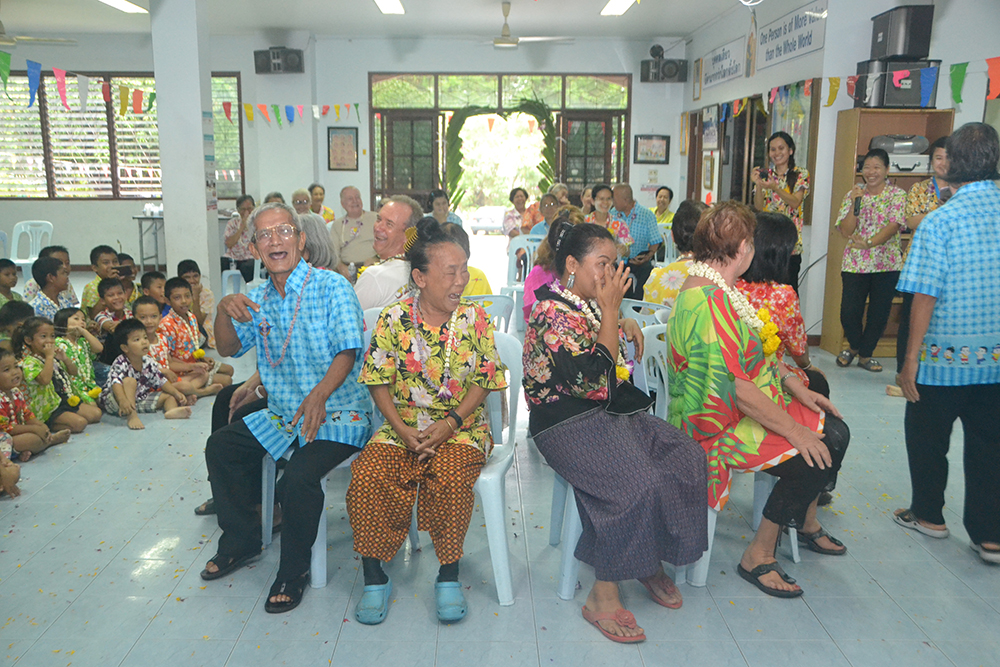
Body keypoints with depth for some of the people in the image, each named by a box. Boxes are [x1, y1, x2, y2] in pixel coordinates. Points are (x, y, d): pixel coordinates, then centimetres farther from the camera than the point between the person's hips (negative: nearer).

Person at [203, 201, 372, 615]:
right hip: (281, 414, 8)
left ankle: (294, 571, -3)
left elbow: (347, 351, -19)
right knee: (220, 447, 4)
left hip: (337, 414, -7)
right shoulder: (259, 298, 11)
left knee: (300, 476, -28)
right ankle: (242, 540, 23)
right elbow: (228, 349, 12)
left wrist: (319, 394, -37)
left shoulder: (331, 286, -10)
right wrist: (224, 311, -9)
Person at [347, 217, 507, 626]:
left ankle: (448, 576, -11)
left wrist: (450, 423, -15)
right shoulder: (394, 319, -1)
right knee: (367, 476, -25)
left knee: (450, 477, -32)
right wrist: (402, 429, -13)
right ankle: (375, 578, -6)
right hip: (403, 426, 1)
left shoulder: (475, 319, -1)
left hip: (462, 427, -1)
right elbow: (379, 382, 0)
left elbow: (483, 382, -1)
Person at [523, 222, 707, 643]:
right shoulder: (553, 313, -15)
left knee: (686, 458, -10)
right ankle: (603, 598, -16)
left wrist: (624, 323, 13)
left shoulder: (591, 304, 13)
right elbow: (597, 382, -25)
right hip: (568, 423, -9)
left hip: (616, 412, 9)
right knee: (638, 483, -29)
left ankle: (652, 560, 6)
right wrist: (610, 310, -17)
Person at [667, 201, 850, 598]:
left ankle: (806, 523, 28)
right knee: (817, 452, -19)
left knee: (834, 432, 5)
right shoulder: (708, 303, -26)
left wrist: (794, 384, 6)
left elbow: (755, 351, 17)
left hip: (748, 408, 10)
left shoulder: (718, 290, 8)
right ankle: (758, 556, -5)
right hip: (719, 427, -10)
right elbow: (732, 385, -29)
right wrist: (792, 429, -23)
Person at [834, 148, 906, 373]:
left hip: (887, 264, -1)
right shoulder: (853, 194, 6)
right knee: (849, 312, -5)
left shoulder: (897, 195, 1)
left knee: (879, 314, 5)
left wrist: (869, 243, -29)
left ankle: (865, 354, 24)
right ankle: (854, 346, 25)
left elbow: (893, 226, -14)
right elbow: (845, 231, -2)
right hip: (855, 264, 1)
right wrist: (855, 204, -13)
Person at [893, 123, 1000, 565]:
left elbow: (925, 297, -17)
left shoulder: (941, 221, -15)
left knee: (926, 437, 15)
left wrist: (910, 359, -10)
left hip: (944, 359, -5)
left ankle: (928, 514, 30)